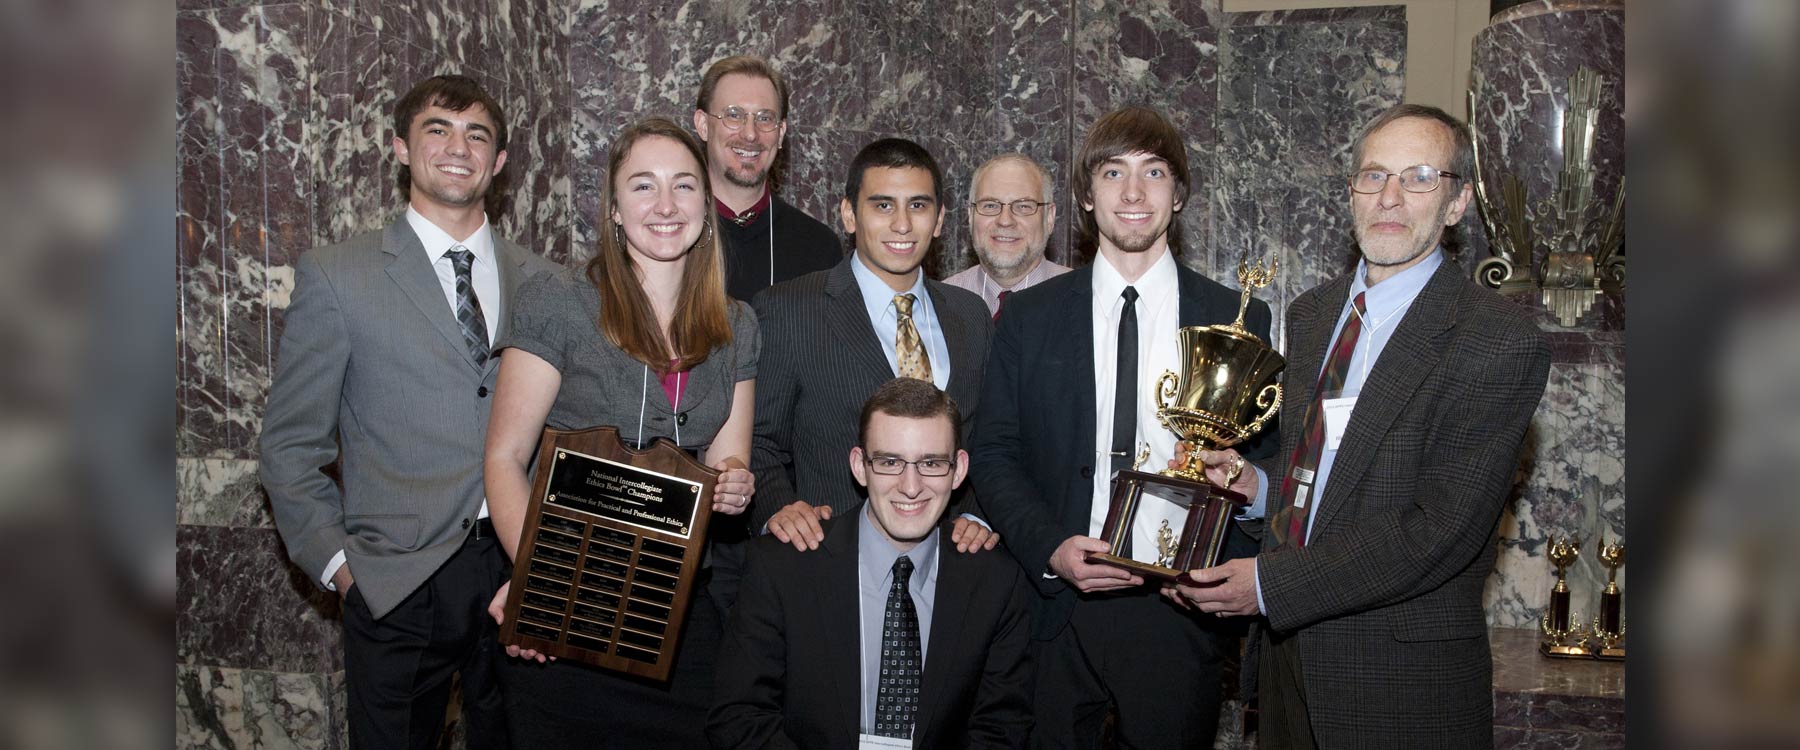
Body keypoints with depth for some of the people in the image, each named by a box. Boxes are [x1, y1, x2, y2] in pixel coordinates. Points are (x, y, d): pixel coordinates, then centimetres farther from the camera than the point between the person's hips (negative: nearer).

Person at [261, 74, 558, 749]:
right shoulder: (335, 276, 0)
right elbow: (291, 446, 1)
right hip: (397, 586, -3)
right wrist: (337, 562, -5)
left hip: (520, 571, 3)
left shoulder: (539, 281, 9)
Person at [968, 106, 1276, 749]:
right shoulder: (1029, 317, 4)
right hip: (1059, 610, 0)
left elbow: (1265, 460, 6)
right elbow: (993, 455, 4)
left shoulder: (1237, 320, 3)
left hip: (1182, 617, 0)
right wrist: (1051, 549, -12)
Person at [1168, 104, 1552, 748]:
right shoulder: (1310, 313, 7)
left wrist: (1271, 583, -22)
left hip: (1405, 679, -6)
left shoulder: (1500, 344, -16)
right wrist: (1260, 481, -5)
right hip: (1290, 642, 6)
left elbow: (1440, 528, -21)